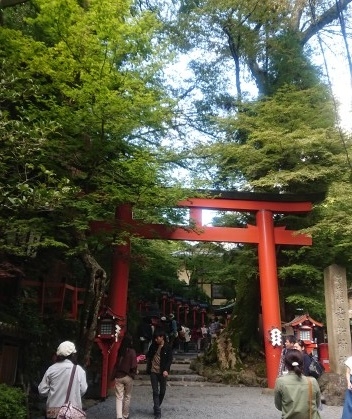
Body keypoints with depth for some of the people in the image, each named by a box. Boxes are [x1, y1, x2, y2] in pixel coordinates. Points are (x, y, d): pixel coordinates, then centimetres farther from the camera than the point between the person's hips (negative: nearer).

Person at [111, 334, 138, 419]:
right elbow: (134, 365, -12)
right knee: (127, 397, 15)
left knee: (119, 397, 5)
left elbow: (116, 363, 4)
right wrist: (133, 374, 3)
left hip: (118, 376, 2)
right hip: (128, 376, -2)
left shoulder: (119, 351, 0)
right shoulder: (132, 351, -12)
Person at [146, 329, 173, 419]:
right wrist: (148, 368, 1)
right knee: (155, 392, -3)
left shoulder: (168, 348, -6)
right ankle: (157, 412, -2)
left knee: (162, 391, 10)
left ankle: (156, 408, 32)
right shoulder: (153, 346, 3)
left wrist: (166, 370, -25)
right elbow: (149, 356, 14)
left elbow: (169, 360, -11)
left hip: (163, 372, -1)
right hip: (153, 372, 1)